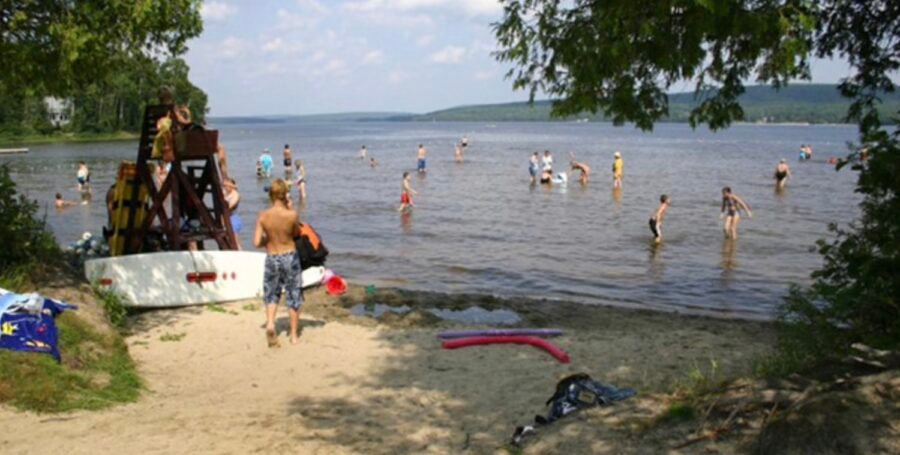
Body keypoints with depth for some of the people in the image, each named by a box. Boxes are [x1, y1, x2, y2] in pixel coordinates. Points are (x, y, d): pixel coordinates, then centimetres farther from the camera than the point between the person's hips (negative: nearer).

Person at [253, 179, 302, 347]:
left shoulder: (263, 216, -11)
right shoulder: (291, 214, -16)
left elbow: (257, 243, -12)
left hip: (271, 258, 1)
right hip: (290, 256, -1)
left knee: (271, 295, 18)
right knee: (293, 296, 11)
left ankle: (270, 323, -5)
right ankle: (294, 335, 19)